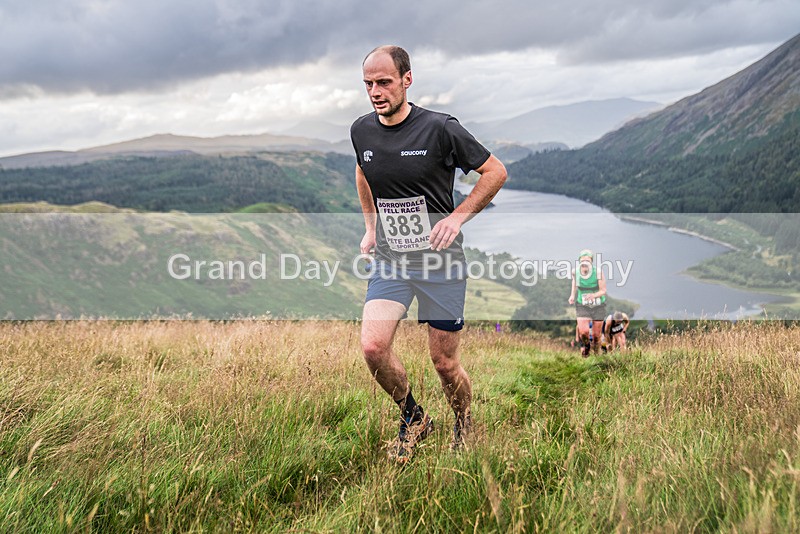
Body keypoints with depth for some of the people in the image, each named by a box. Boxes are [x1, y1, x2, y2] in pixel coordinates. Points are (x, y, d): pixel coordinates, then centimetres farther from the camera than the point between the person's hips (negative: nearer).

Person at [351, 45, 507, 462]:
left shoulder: (439, 128, -12)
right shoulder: (362, 131, 2)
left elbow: (495, 171, -3)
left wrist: (458, 217, -12)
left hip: (440, 259, -4)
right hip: (389, 258, 4)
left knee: (444, 362, 4)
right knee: (373, 347, -13)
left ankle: (463, 429, 34)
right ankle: (413, 418, 14)